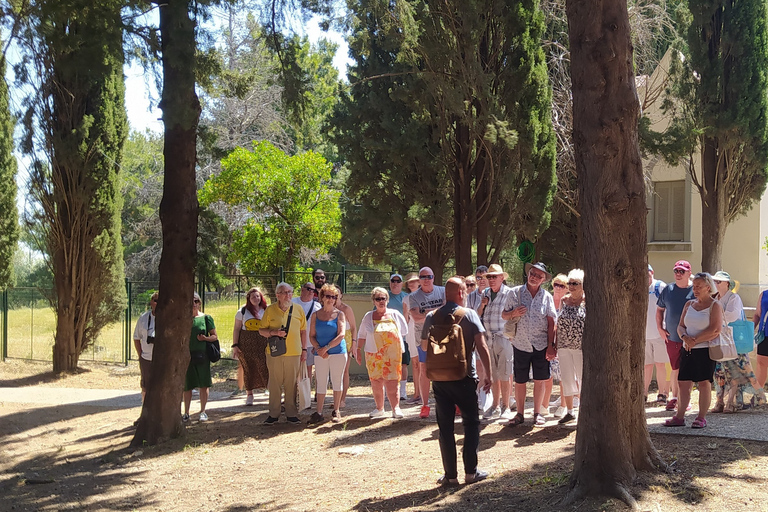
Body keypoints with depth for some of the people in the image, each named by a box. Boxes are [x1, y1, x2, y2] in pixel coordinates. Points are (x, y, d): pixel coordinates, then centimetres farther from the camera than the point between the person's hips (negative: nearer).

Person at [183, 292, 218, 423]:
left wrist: (205, 338, -15)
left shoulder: (206, 318, 3)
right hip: (187, 355, 1)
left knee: (203, 384, 2)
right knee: (187, 385, 3)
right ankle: (186, 413, 12)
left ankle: (203, 411, 14)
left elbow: (214, 336, 4)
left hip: (202, 354, -1)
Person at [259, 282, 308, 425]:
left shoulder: (298, 309, 7)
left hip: (294, 353, 1)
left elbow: (303, 331, 13)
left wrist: (304, 349, 9)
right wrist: (273, 332, -15)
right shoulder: (270, 310, 2)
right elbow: (261, 330, 4)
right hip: (274, 353, -1)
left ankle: (291, 414, 13)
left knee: (291, 384, 5)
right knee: (275, 384, 4)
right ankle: (274, 414, 13)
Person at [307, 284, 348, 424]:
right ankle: (319, 413, 6)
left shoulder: (339, 314, 2)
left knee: (337, 381, 4)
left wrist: (326, 347, -14)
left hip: (338, 352, -2)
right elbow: (312, 336, 5)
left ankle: (336, 411, 13)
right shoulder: (315, 315, 8)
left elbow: (341, 335, -7)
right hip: (320, 354, 2)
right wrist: (319, 349, -11)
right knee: (321, 383, 3)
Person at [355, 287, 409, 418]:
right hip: (373, 354, 2)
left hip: (392, 354, -2)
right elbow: (362, 336, 14)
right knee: (375, 381, 3)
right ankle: (379, 408, 13)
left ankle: (395, 408, -7)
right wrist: (357, 349, 9)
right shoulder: (368, 317, 9)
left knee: (391, 382, -9)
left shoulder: (395, 315, 7)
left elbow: (404, 331, 14)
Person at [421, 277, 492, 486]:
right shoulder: (469, 314, -7)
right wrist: (488, 374, -5)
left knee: (445, 426, 8)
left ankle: (450, 475, 9)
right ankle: (471, 472, 11)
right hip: (464, 377, -2)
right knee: (471, 423, 12)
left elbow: (424, 346, 12)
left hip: (439, 378, 2)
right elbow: (481, 346, -11)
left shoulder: (432, 317, 1)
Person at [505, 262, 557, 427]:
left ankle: (537, 413, 18)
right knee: (519, 381, 4)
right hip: (520, 344, 0)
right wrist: (513, 313, -16)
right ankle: (520, 414, 15)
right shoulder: (515, 292, 3)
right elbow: (504, 315, 7)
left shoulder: (546, 296, 4)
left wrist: (551, 345, -6)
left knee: (540, 380, 4)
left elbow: (551, 322, 1)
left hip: (541, 344, 0)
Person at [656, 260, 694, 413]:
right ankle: (673, 397, 19)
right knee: (675, 369, 9)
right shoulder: (668, 290, 7)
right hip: (671, 337, 3)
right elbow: (660, 309, 16)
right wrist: (660, 328, 6)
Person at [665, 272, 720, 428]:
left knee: (704, 383, -3)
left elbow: (715, 330, -15)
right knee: (683, 383, 4)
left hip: (705, 350, -6)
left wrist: (694, 340, -14)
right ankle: (679, 417, 10)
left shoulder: (715, 306, -4)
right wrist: (685, 337, -10)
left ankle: (701, 418, 4)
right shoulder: (689, 304, 14)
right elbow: (681, 326, 12)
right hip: (687, 350, 6)